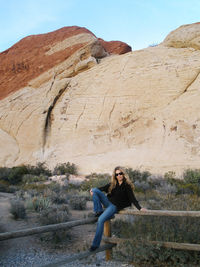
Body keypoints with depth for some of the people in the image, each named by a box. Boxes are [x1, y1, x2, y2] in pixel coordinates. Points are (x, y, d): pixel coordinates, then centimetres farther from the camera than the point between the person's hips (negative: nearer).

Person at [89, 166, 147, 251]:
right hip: (108, 202, 6)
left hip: (115, 206, -6)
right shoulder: (113, 184, 10)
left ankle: (95, 244, -17)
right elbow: (104, 188, 4)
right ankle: (98, 211, -10)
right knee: (95, 191, -11)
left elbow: (132, 198, -9)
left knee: (101, 220, -26)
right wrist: (93, 190, -12)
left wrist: (139, 208, -21)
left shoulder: (127, 186, -6)